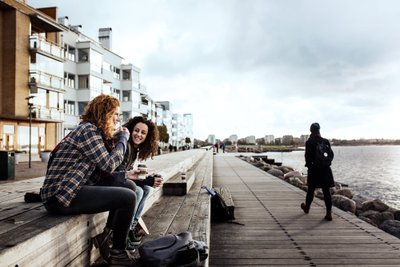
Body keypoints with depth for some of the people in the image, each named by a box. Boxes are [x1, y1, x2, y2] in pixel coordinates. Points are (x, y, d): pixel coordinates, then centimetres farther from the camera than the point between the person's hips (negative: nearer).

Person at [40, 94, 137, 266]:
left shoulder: (93, 131, 16)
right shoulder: (88, 130, -14)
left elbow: (104, 166, 11)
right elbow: (109, 165, -15)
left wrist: (118, 137, 7)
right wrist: (123, 138, -4)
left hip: (71, 189, 10)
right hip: (61, 197, -10)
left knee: (129, 185, 10)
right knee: (128, 197, -17)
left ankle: (107, 234, 14)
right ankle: (117, 253, 1)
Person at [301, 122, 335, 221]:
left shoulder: (309, 142, -10)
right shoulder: (326, 141, 1)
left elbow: (307, 156, -11)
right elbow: (331, 154, 6)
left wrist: (309, 165, 6)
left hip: (314, 169, -2)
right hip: (325, 169, 3)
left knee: (311, 190, 14)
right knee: (326, 191, 3)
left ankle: (307, 208, 33)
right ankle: (329, 213, 0)